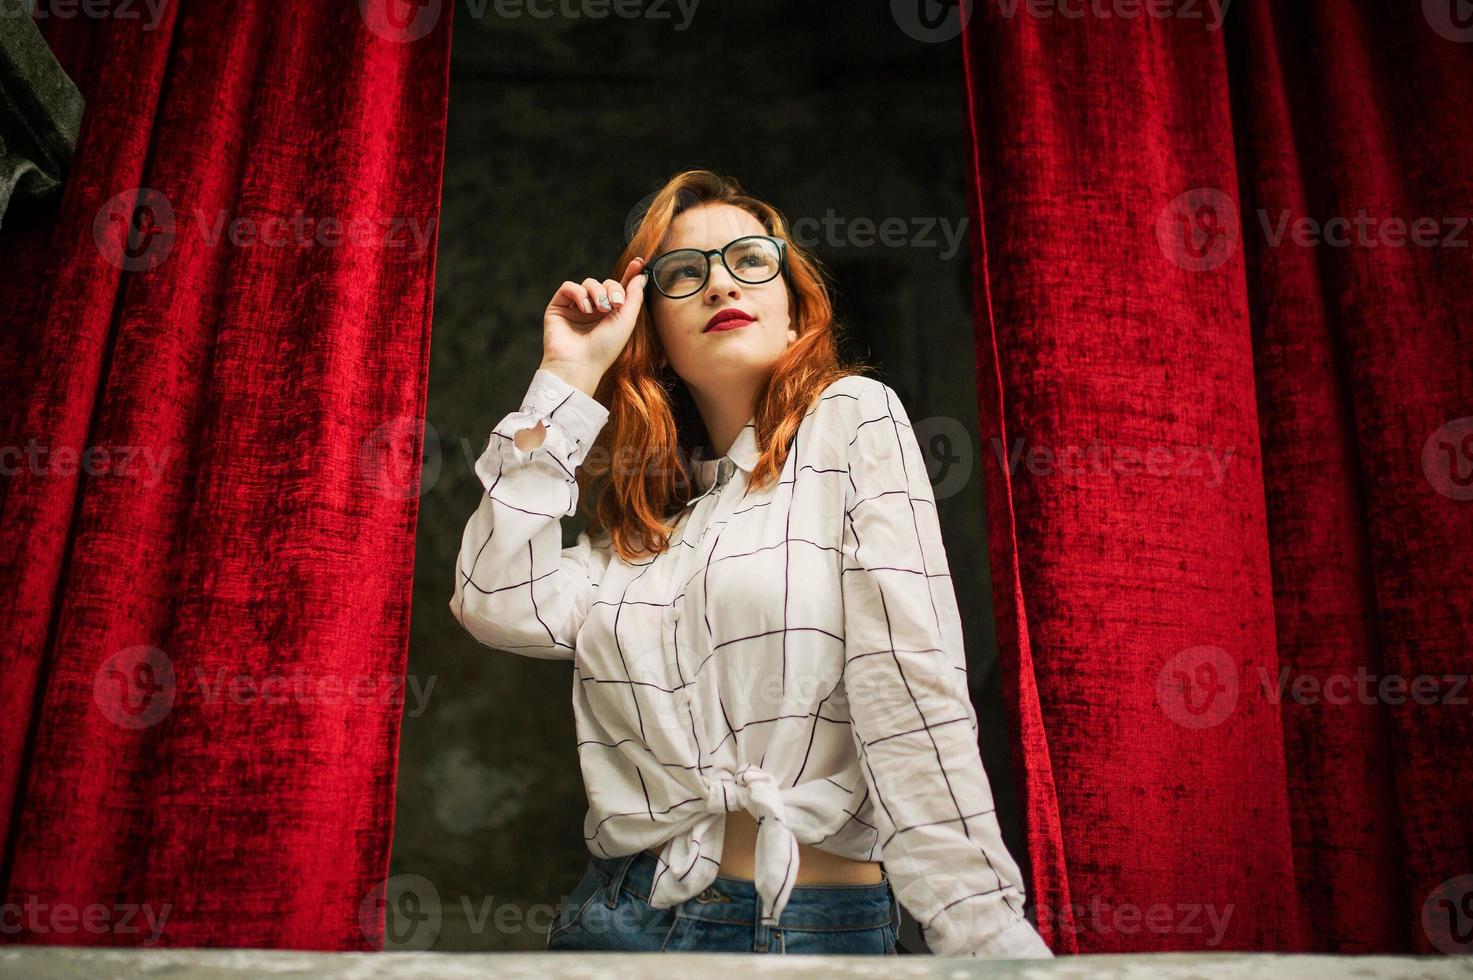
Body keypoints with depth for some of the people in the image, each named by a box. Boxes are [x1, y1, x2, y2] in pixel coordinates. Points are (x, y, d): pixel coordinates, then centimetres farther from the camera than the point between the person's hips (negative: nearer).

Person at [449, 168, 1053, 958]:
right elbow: (498, 602, -4)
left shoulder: (853, 419, -4)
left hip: (816, 921, -4)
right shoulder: (644, 513, 11)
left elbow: (913, 691, -13)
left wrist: (986, 936, -20)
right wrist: (569, 377, 1)